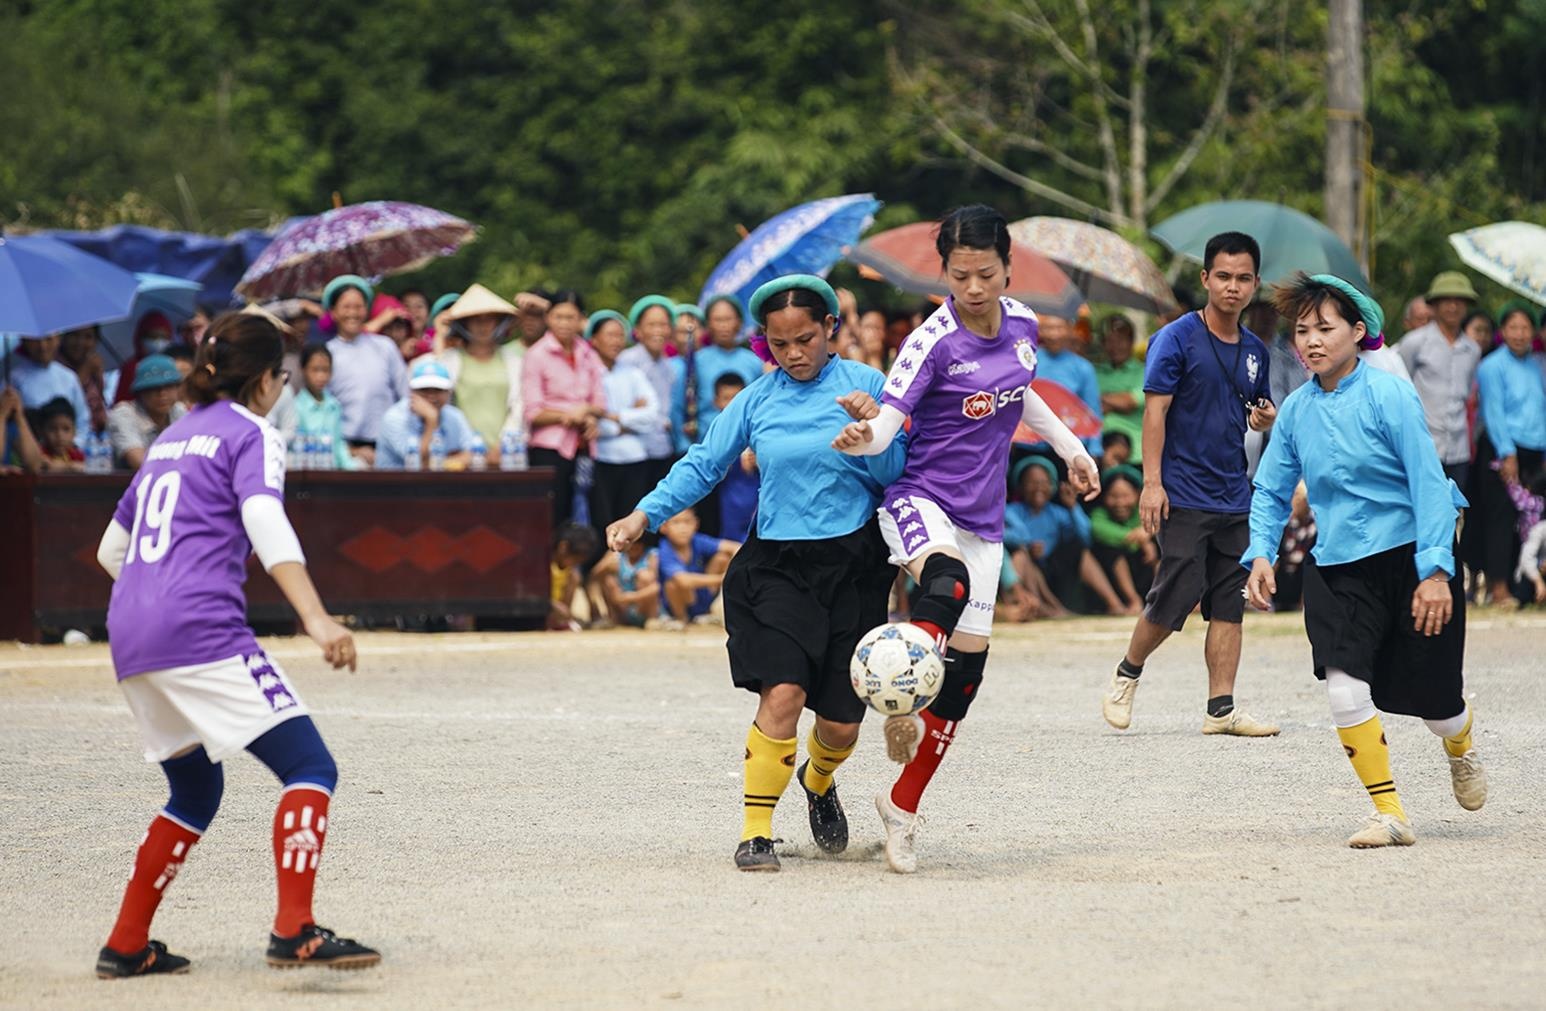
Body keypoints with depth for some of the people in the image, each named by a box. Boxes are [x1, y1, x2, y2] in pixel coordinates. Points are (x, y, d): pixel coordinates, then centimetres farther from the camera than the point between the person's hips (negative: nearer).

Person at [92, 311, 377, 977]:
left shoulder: (169, 440, 24)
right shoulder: (250, 434, 2)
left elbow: (111, 551, 30)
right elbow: (266, 523, -17)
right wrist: (316, 619, -28)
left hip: (130, 636, 8)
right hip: (201, 629, -8)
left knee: (196, 791, 22)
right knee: (310, 768, -8)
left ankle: (126, 946, 20)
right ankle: (294, 932, -23)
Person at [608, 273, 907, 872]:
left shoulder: (865, 385, -1)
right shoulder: (757, 399, 4)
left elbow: (895, 476, -1)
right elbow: (704, 465, 8)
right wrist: (645, 514, -4)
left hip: (852, 566, 0)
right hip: (777, 564, 0)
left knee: (842, 722, 4)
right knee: (783, 692, -21)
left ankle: (817, 782, 40)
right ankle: (756, 832, -14)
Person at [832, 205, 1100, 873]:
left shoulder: (1020, 324, 3)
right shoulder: (933, 342, -16)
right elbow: (888, 420, -24)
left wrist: (1070, 447, 25)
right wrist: (861, 438, -46)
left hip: (982, 518, 6)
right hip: (920, 500, -6)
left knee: (965, 667, 4)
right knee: (947, 582, -42)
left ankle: (903, 806, 15)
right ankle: (901, 699, -38)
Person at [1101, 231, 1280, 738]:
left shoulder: (1254, 350, 13)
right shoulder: (1177, 338, -7)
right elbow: (1155, 410, -11)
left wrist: (1265, 418, 0)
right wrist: (1152, 482, -19)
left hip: (1234, 499, 6)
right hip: (1183, 496, -6)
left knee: (1229, 603, 3)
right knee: (1176, 596, -8)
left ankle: (1222, 708, 5)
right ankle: (1127, 675, 16)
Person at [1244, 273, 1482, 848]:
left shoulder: (1388, 396, -13)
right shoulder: (1297, 410, 2)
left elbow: (1429, 482, -14)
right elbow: (1271, 491, 13)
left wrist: (1435, 570, -19)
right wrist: (1260, 554, -3)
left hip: (1409, 558, -4)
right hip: (1337, 567, 4)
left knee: (1432, 700, 5)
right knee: (1344, 683, -17)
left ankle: (1460, 749, 44)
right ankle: (1389, 813, -7)